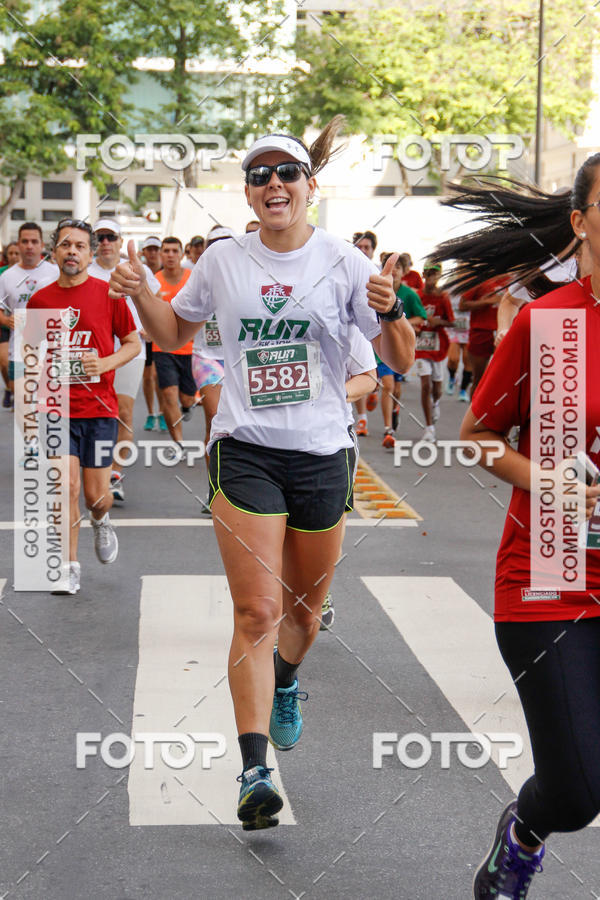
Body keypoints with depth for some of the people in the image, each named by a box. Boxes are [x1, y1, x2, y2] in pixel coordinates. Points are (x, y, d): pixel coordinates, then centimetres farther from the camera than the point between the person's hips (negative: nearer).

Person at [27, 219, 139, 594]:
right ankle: (71, 566, 5)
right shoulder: (40, 299, 4)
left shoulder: (108, 293, -2)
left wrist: (104, 363, -14)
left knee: (96, 495, 1)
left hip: (99, 408, -1)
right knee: (67, 484, -10)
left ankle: (101, 520, 39)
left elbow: (134, 343, 4)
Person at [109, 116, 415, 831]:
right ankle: (253, 771, -11)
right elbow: (175, 334, 19)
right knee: (257, 611, -12)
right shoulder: (222, 261, 4)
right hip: (244, 450, 0)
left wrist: (390, 313, -22)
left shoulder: (343, 262, -1)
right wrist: (140, 294, 0)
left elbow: (401, 362, -2)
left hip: (322, 453, 1)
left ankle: (285, 680, 48)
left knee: (304, 609, 14)